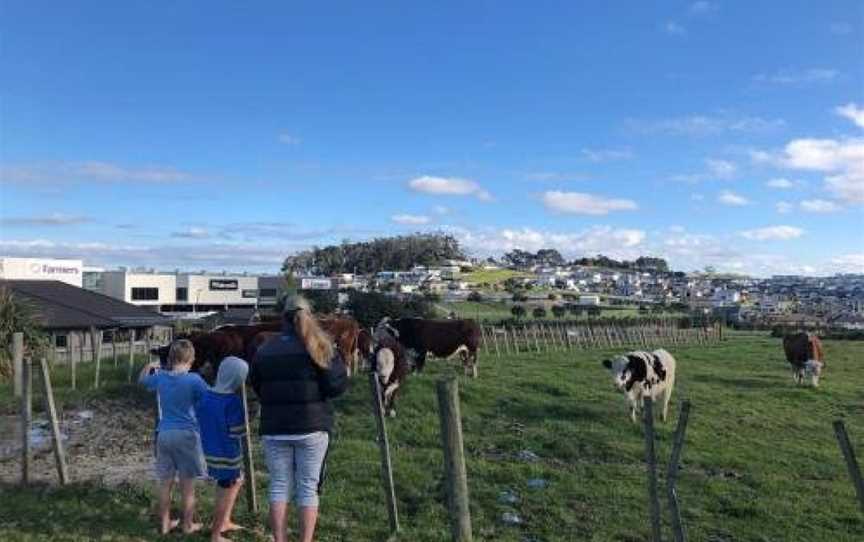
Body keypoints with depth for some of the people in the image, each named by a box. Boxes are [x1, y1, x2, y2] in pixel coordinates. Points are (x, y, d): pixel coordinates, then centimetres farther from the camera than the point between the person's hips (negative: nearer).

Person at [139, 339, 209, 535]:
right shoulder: (193, 380, -13)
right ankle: (188, 525, 16)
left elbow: (142, 380, 24)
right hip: (187, 435, -4)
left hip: (164, 434, 5)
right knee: (187, 484, 6)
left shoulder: (160, 378, 2)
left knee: (165, 483, 14)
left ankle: (165, 523, 25)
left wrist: (149, 367, 41)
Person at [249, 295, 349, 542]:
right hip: (311, 428, -2)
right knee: (308, 488, 6)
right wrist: (335, 358, 5)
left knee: (279, 486, 13)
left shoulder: (264, 350, 4)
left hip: (275, 429, 3)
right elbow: (337, 386, -11)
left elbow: (256, 388, 10)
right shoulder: (317, 348, -7)